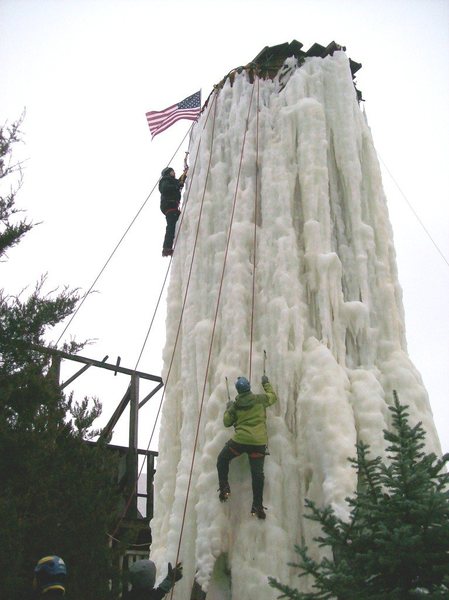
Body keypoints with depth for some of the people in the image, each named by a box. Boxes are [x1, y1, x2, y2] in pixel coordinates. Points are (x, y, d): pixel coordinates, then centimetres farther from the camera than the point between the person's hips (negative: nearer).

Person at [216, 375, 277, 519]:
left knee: (222, 459, 21)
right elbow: (273, 396, 23)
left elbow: (227, 422, 15)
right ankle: (257, 505, -6)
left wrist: (228, 408, 31)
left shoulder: (235, 405, 3)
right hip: (259, 442, 1)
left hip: (240, 440, -1)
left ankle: (224, 487, 9)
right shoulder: (260, 399, 2)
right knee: (257, 472, 0)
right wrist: (266, 383, 36)